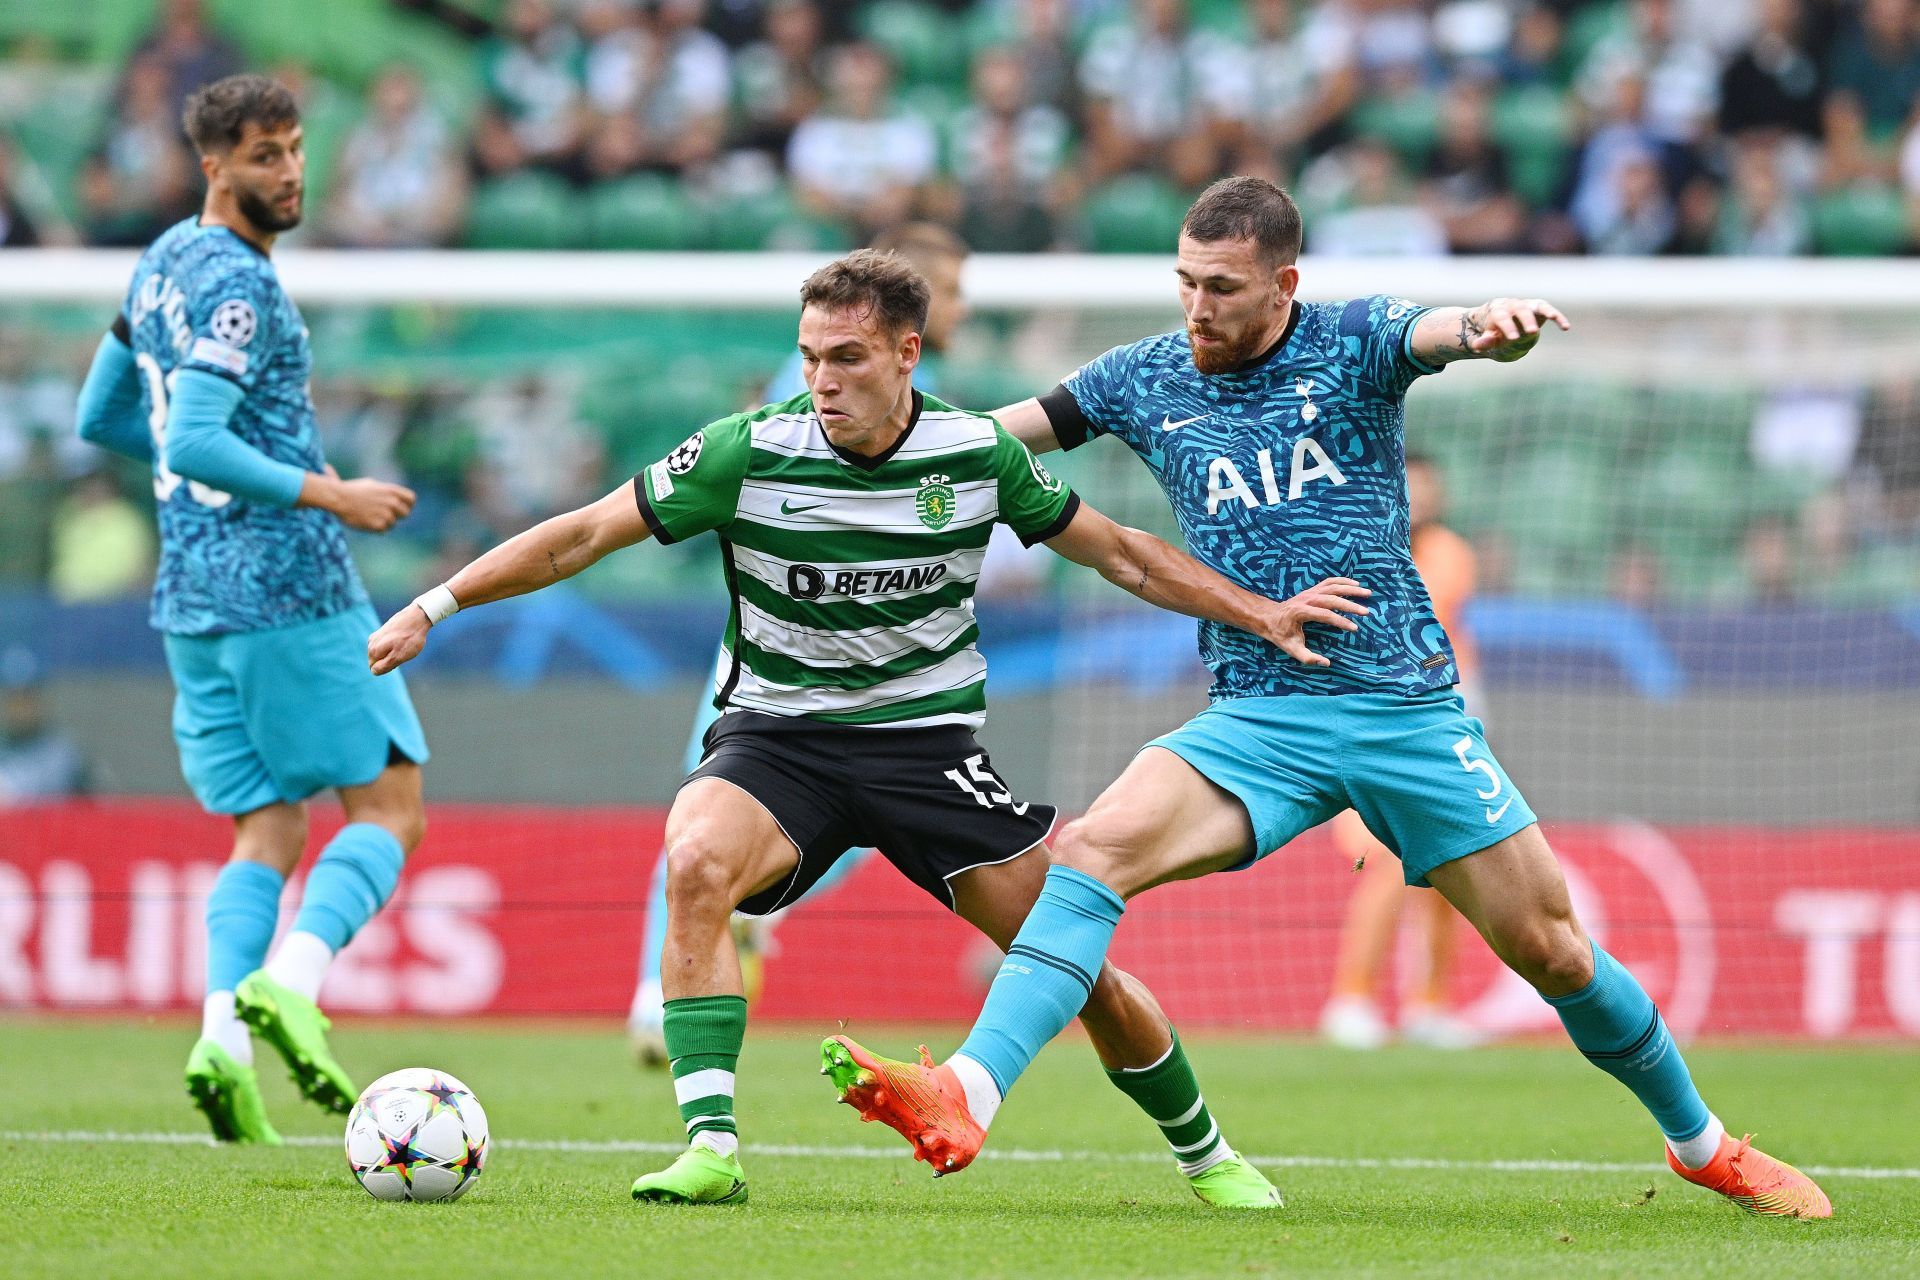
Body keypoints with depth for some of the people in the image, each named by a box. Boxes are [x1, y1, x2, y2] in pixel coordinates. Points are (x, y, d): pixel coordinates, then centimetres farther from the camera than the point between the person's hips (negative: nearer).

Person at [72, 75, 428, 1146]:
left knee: (266, 830, 7)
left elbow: (102, 419, 25)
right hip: (290, 588, -8)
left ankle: (223, 1035, -13)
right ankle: (288, 985, -22)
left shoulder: (163, 265, 15)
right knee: (390, 806, -1)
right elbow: (192, 441, -23)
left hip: (193, 601, 8)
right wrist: (322, 494, -18)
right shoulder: (237, 286, -14)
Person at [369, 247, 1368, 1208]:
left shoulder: (980, 455, -5)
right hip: (773, 734, -1)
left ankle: (1206, 1156, 22)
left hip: (929, 741, 1)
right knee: (696, 864, -34)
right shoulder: (750, 453, -12)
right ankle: (712, 1147, -31)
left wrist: (1263, 612, 7)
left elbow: (1116, 553, 10)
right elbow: (584, 536, -6)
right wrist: (428, 610, -10)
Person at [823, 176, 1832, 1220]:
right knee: (1094, 848, -25)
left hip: (1405, 708, -1)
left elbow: (1443, 334, -23)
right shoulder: (1146, 379, 5)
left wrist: (1495, 326, -47)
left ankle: (1701, 1142, 25)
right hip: (1257, 718, 2)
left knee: (1548, 947, 1)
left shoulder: (1352, 341, -3)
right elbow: (984, 432, 14)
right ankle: (963, 1101, -38)